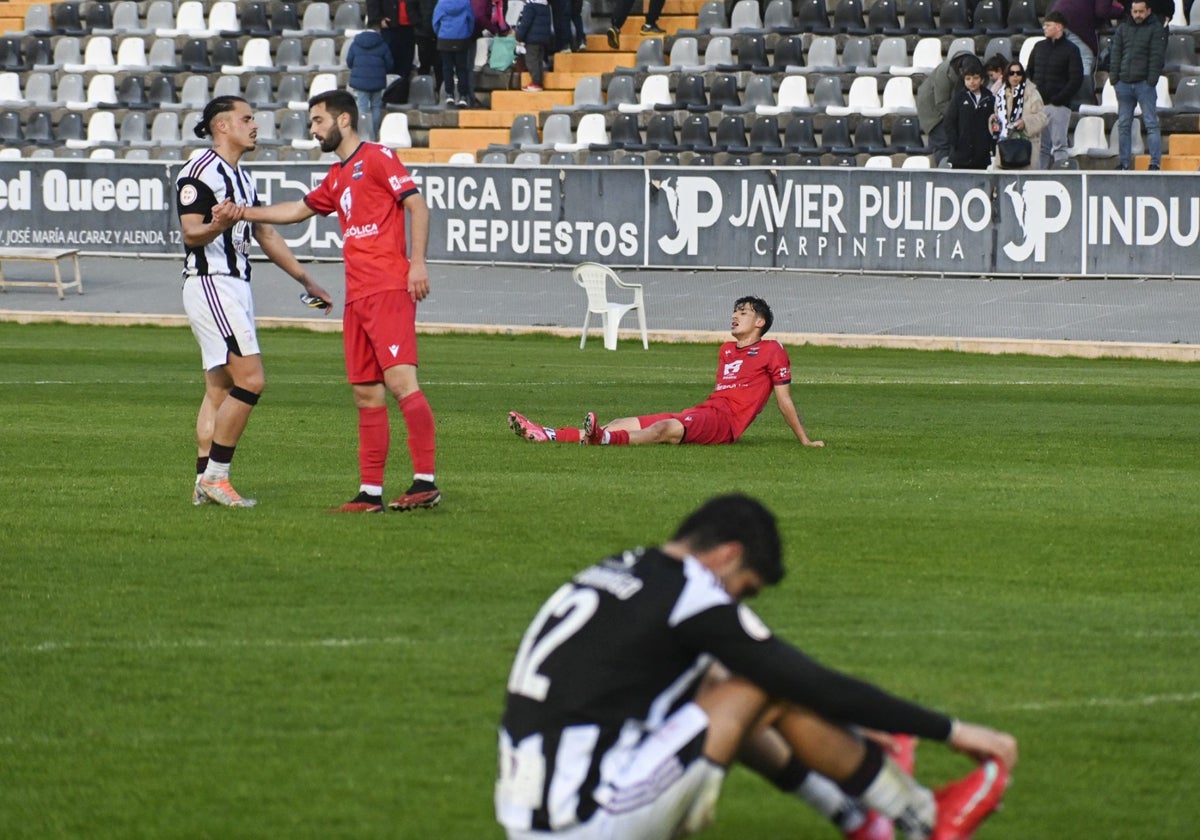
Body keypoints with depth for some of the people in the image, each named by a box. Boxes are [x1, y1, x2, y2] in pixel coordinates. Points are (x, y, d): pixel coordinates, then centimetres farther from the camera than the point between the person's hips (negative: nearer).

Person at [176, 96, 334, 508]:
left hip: (236, 285, 10)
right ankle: (215, 475, -11)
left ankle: (205, 482, 8)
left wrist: (306, 280, 29)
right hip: (210, 283, -10)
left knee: (220, 388, 7)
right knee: (250, 380, -15)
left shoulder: (242, 178, 19)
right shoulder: (200, 171, -11)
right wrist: (217, 225, -40)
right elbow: (190, 232, -18)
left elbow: (266, 234, 27)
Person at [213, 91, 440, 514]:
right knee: (366, 395, 7)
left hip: (389, 289, -9)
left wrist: (417, 261, -18)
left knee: (400, 381, -17)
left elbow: (417, 205, -9)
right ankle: (371, 491, 8)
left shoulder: (377, 158, -2)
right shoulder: (336, 178, 23)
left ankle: (425, 481, -20)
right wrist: (245, 213, 29)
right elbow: (300, 210, 36)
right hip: (357, 297, 9)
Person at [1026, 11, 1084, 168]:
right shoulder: (1039, 47, 15)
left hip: (1058, 106, -5)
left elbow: (1076, 79, -7)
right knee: (1042, 146, 6)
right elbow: (1029, 73, 20)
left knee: (1059, 145, -9)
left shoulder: (1070, 50, -1)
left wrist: (1058, 99, -13)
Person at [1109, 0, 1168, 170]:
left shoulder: (1156, 29, 1)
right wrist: (1114, 77, 2)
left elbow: (1157, 56, -5)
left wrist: (1152, 79, -13)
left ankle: (1155, 162, -8)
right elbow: (1115, 54, 12)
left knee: (1151, 123, -7)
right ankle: (1124, 162, 11)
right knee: (1123, 125, 6)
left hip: (1144, 84, -5)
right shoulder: (1122, 29, 14)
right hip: (1124, 84, 5)